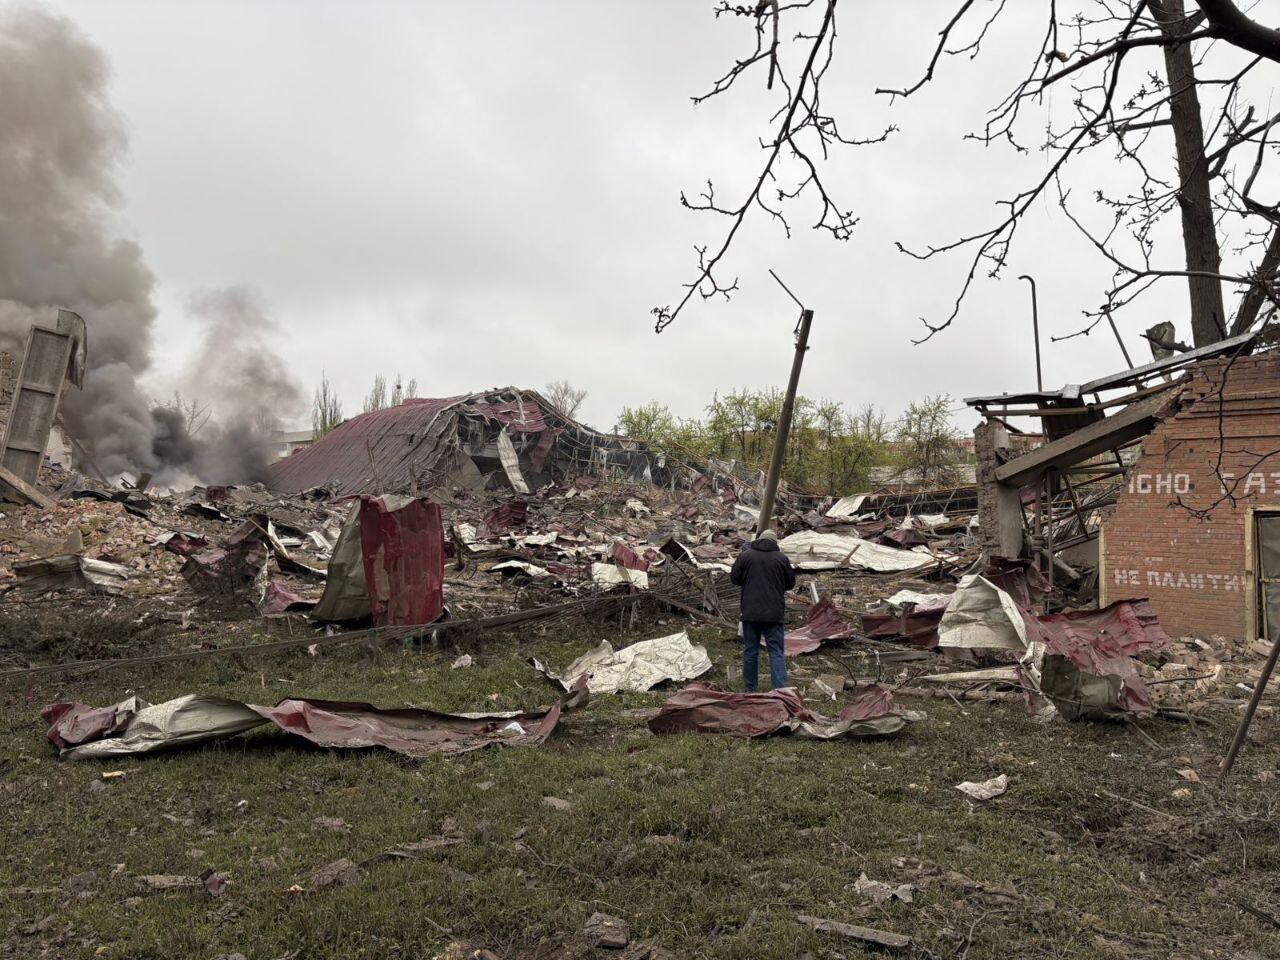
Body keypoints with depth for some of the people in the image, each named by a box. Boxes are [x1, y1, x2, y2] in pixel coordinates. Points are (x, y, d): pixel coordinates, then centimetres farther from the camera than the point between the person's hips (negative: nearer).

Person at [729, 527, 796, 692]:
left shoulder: (745, 556, -1)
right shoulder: (782, 558, -1)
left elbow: (734, 578, 4)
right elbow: (790, 583, 8)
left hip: (750, 612, 1)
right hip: (774, 614, -1)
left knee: (750, 651, 11)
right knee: (776, 652, 2)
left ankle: (749, 690, 18)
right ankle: (780, 689, -8)